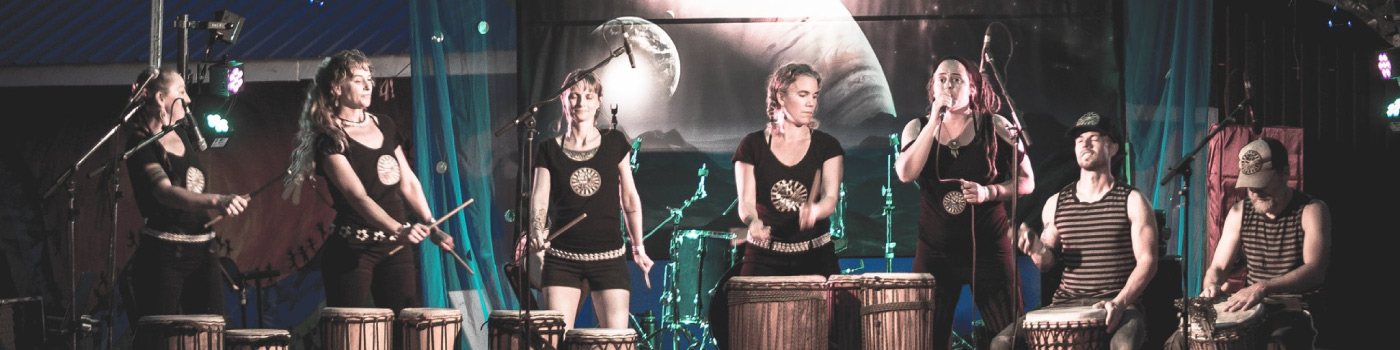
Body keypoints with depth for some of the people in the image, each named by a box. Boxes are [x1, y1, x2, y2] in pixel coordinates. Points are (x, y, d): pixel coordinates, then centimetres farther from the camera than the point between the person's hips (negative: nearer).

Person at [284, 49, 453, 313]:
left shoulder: (385, 127, 11)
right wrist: (399, 229, -36)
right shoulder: (330, 140, -11)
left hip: (396, 249, 6)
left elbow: (408, 183, 16)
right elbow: (357, 196, -23)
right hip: (352, 251, -6)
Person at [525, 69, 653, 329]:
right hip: (562, 258, 0)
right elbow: (539, 199, -3)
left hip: (609, 257, 0)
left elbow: (629, 198, 11)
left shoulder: (615, 144, 6)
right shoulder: (549, 150, 5)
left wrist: (638, 248, 10)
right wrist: (536, 231, -23)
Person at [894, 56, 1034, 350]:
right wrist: (935, 120, -15)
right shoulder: (918, 128, 5)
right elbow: (906, 173, -14)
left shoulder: (995, 126, 1)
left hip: (988, 247, -1)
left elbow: (1026, 182, 3)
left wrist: (990, 192, -15)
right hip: (935, 250, 1)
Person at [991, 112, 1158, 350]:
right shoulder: (1056, 204, 13)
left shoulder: (1132, 202, 1)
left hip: (1118, 305, -4)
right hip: (1066, 304, 4)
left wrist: (1119, 303, -21)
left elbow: (1147, 262, -6)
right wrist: (1038, 250, -6)